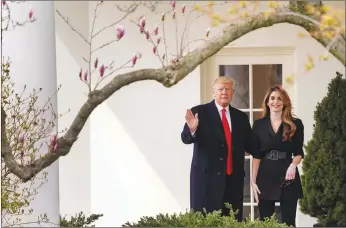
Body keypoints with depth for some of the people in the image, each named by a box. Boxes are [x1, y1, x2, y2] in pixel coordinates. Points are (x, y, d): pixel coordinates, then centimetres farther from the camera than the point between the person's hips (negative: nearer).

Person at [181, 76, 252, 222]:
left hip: (234, 178, 4)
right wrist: (192, 129, -30)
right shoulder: (199, 112, -1)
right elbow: (186, 138, -9)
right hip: (207, 177, -4)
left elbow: (249, 145, 15)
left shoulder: (241, 117, 14)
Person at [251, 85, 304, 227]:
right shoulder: (259, 125, 6)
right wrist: (253, 180, -3)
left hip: (287, 178, -1)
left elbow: (299, 152, 6)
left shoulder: (296, 124, 3)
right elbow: (256, 155, 5)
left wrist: (293, 164, -16)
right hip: (265, 178, 1)